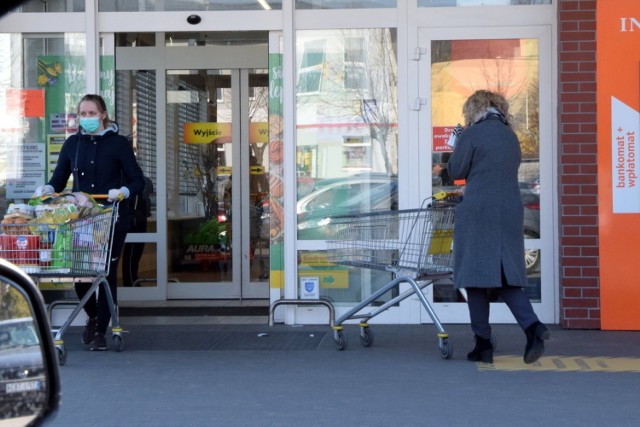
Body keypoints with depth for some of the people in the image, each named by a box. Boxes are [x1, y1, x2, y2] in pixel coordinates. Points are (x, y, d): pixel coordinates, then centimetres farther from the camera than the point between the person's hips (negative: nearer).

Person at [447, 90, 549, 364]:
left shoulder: (472, 134, -5)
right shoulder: (510, 136, 14)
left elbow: (456, 171, -1)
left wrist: (455, 149, 15)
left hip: (478, 213, -6)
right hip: (510, 214, 6)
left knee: (476, 277, 2)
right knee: (506, 276, 10)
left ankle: (483, 344, 3)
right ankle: (532, 326, -11)